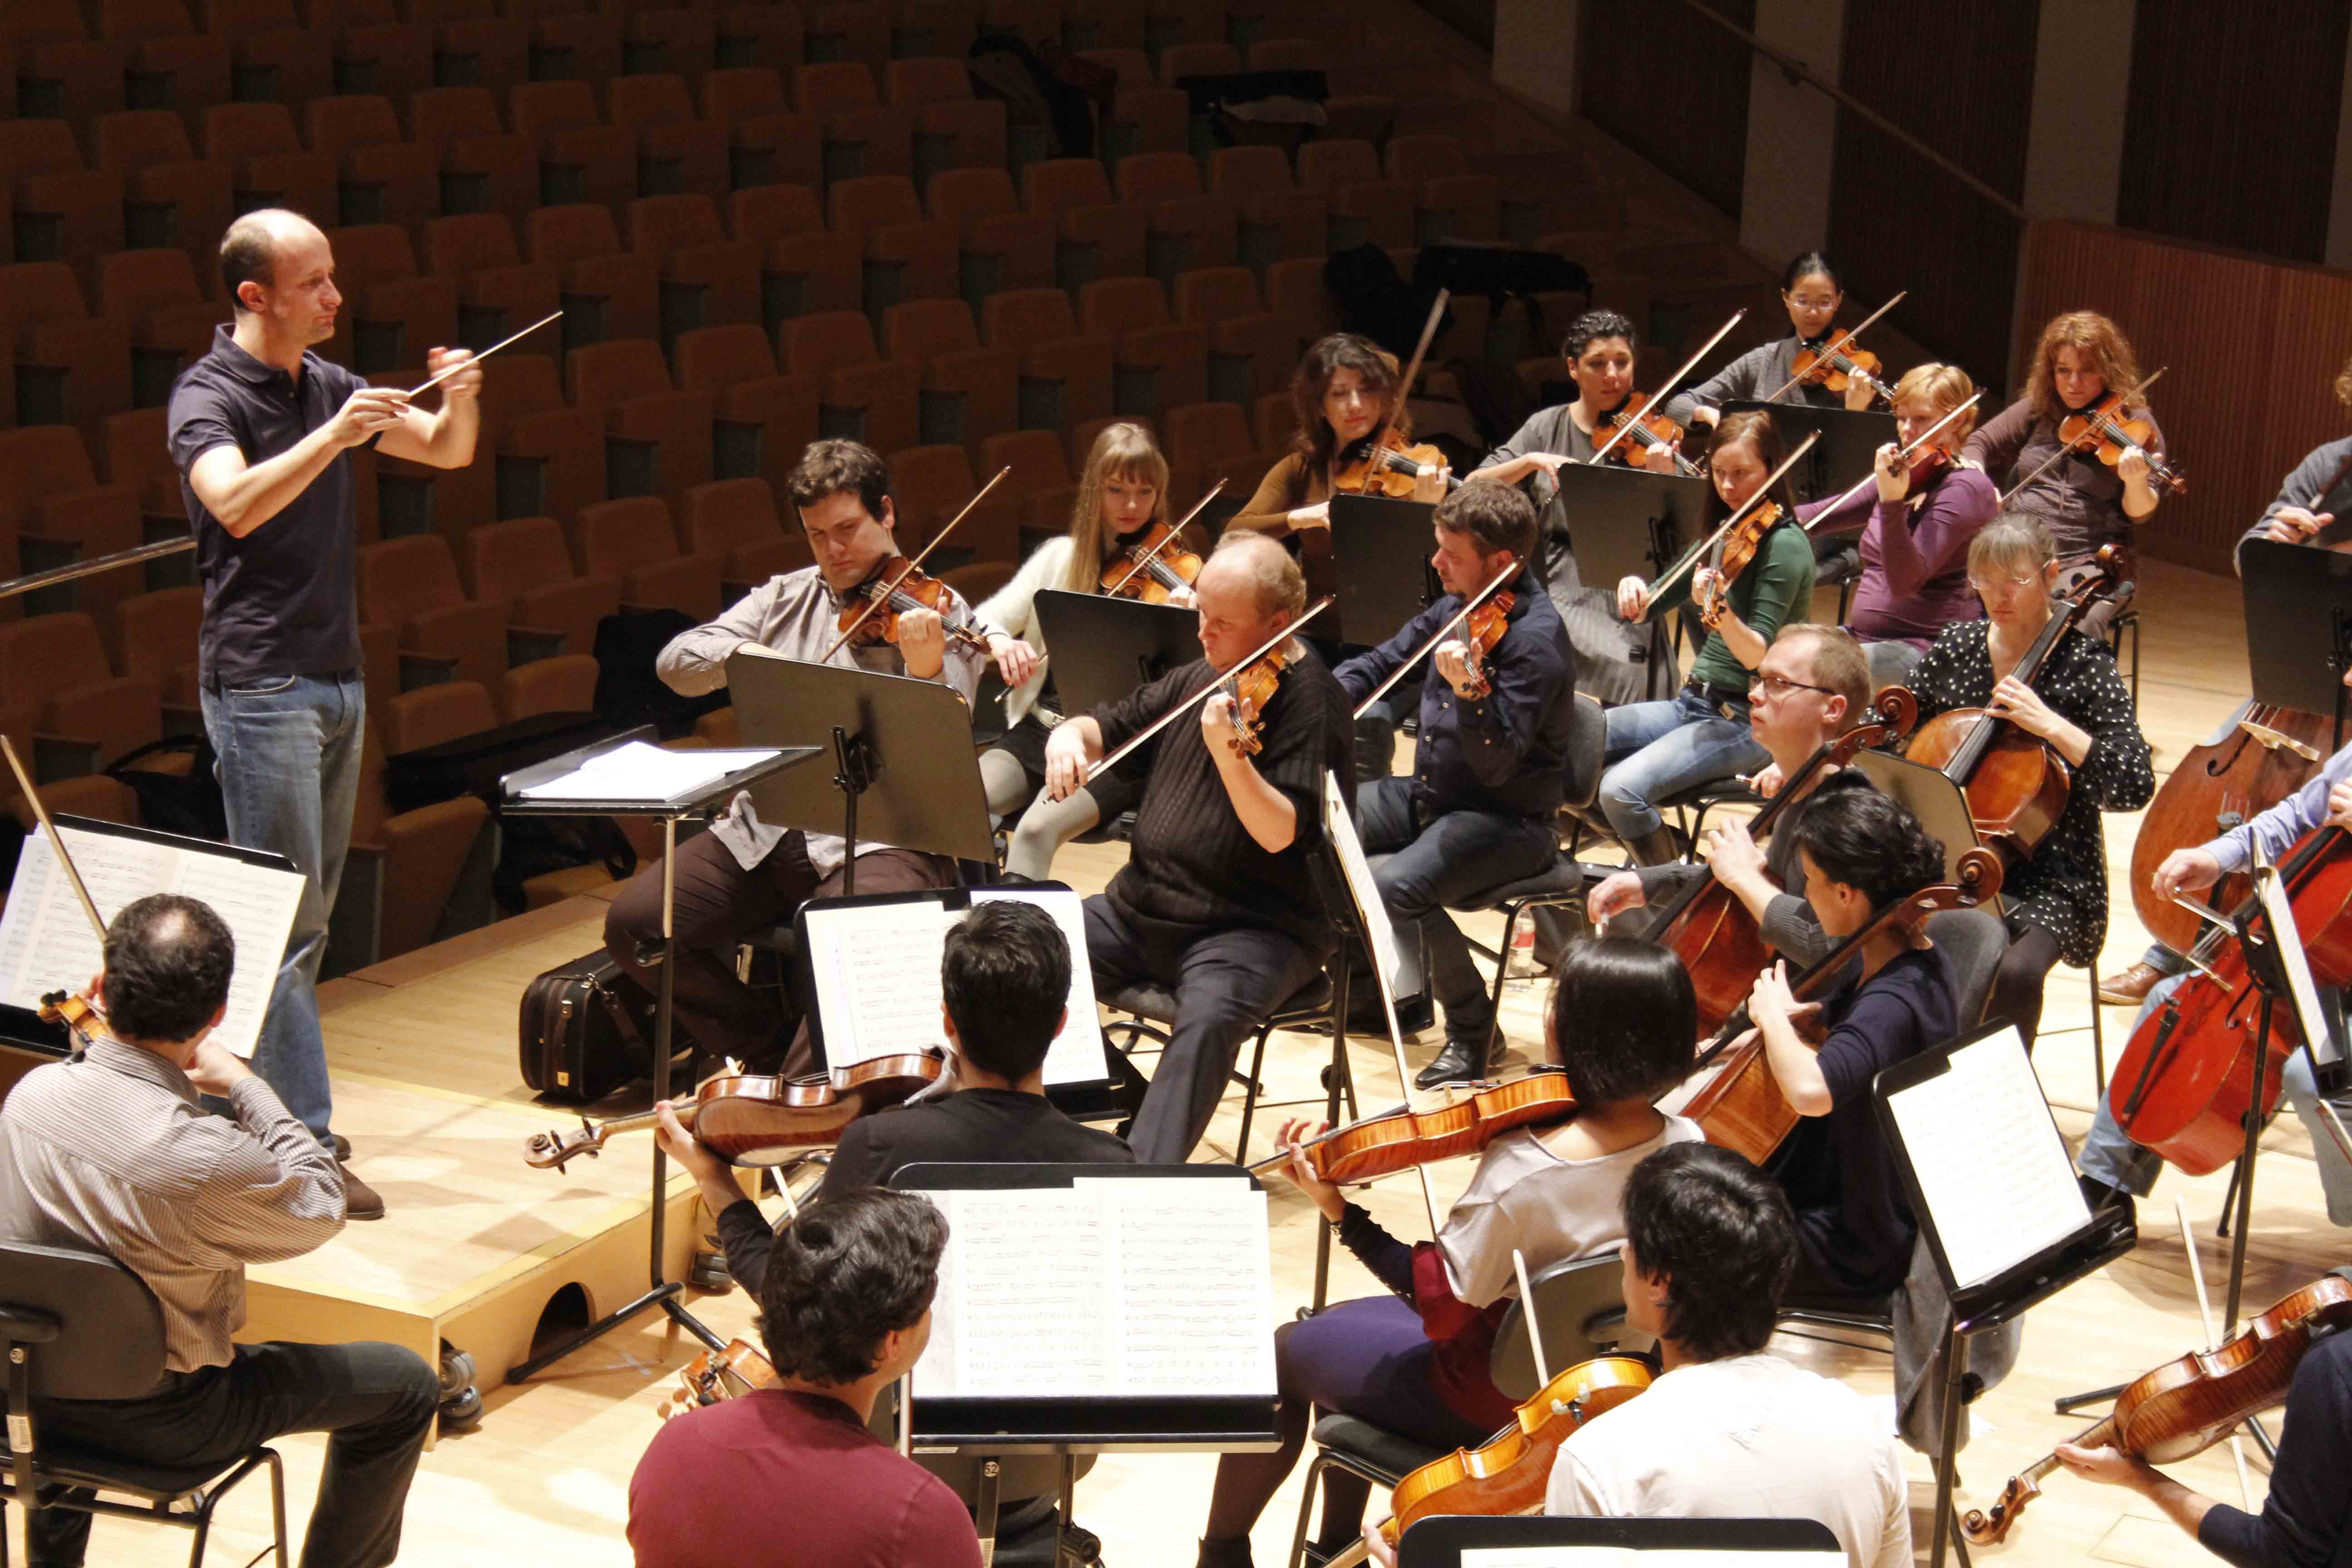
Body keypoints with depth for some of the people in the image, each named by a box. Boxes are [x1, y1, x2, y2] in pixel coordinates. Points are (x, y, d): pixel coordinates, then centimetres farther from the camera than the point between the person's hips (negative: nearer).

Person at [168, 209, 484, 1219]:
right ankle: (304, 1144, -7)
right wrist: (334, 437, -41)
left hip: (336, 677, 8)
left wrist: (460, 402, -8)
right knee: (284, 915, -8)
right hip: (259, 685, -8)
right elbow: (236, 503, -31)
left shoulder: (327, 384, 11)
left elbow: (448, 453, 13)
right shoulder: (208, 396, -11)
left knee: (311, 911, 12)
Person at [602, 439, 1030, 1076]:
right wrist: (742, 653, -14)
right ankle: (763, 1049, 7)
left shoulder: (938, 614, 2)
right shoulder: (785, 600, 15)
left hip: (882, 837, -5)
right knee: (633, 923, -11)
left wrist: (926, 671, -30)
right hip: (765, 830, 5)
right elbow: (676, 663, 6)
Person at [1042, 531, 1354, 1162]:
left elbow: (1280, 834, -22)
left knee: (1209, 1017, -36)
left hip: (1251, 927, -7)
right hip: (1140, 904, 7)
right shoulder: (1203, 677, 10)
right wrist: (1070, 735, -3)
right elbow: (1113, 725, 21)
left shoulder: (1309, 697, -12)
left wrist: (1228, 755, -39)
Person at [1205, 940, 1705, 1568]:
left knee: (1284, 1353, 17)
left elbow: (1440, 1303, -27)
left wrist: (1338, 1212, -24)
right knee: (1346, 1323, 29)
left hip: (1492, 1402, -7)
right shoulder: (1687, 1145, -15)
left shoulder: (1522, 1169, -36)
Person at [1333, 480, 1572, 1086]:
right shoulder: (1455, 609, 4)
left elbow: (1497, 766, -28)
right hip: (1432, 794, 9)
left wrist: (1472, 693, -45)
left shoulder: (1534, 638, -21)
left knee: (1394, 887, -32)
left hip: (1508, 820, -9)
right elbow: (1381, 663, 20)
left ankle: (1473, 1030, -8)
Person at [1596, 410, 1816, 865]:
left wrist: (1720, 611, -39)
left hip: (1747, 721, -8)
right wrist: (1634, 589, -8)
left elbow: (1757, 656, -21)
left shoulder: (1785, 545, -12)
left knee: (1623, 789, -27)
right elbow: (1649, 606, 15)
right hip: (1693, 703, 8)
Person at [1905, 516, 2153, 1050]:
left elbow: (2135, 785, -14)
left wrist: (2050, 725, -22)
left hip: (2047, 881, -4)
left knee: (2014, 972, -33)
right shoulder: (1956, 647, 8)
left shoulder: (2082, 664, -5)